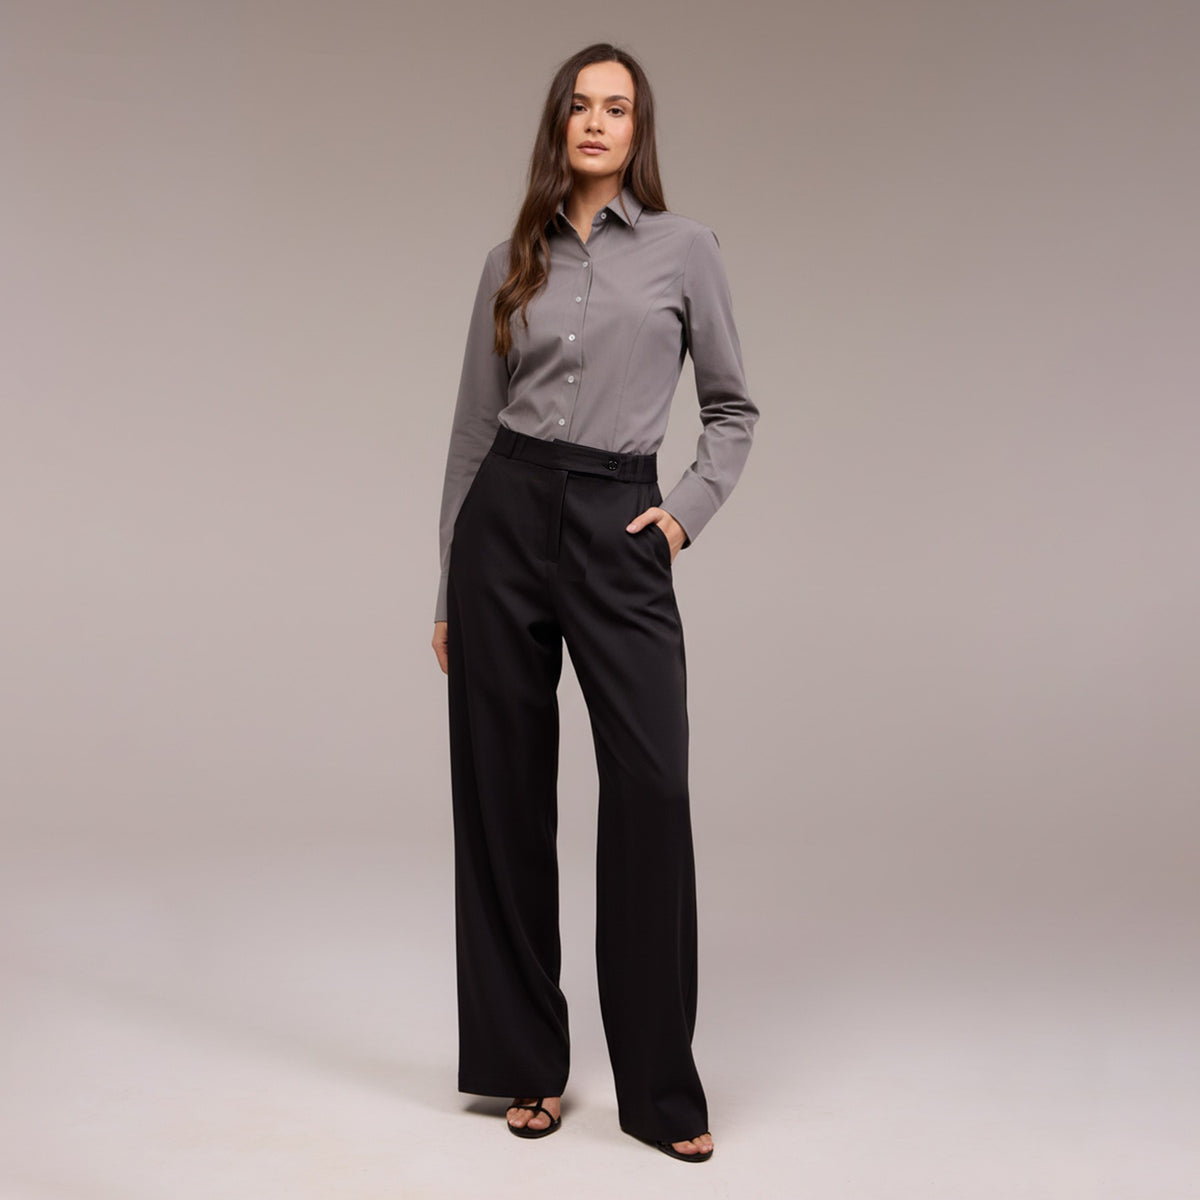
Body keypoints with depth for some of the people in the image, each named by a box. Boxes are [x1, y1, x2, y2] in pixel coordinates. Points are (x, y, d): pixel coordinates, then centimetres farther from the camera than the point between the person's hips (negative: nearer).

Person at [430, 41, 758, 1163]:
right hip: (504, 520, 2)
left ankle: (660, 1086, 2)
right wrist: (448, 594, 9)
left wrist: (685, 513, -4)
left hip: (618, 531, -2)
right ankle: (527, 1064, 17)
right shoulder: (511, 262, 11)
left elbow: (733, 412, 12)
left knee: (651, 788, -11)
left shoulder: (684, 249, 6)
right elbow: (471, 428, 12)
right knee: (505, 791, 4)